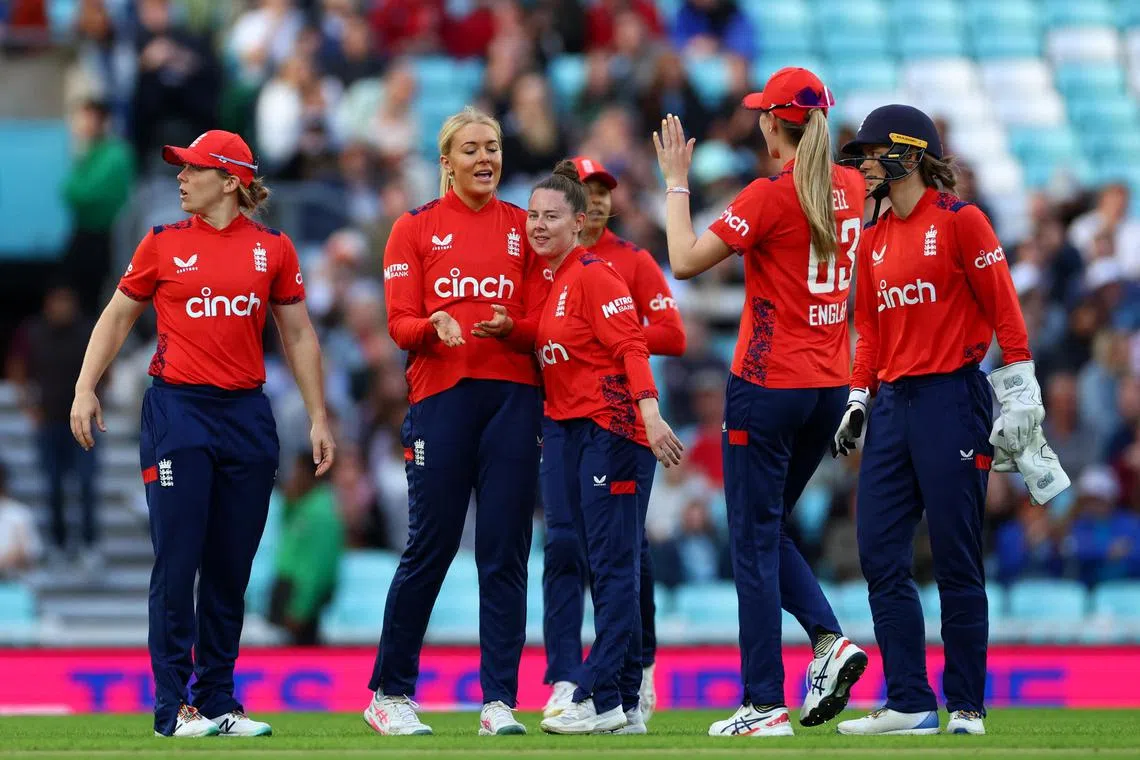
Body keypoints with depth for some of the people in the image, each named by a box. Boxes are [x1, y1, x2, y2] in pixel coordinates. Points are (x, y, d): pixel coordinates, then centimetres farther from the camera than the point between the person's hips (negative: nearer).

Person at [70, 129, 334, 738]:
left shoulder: (272, 249, 7)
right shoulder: (163, 244, 4)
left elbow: (298, 335, 12)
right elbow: (117, 317, 11)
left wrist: (318, 418, 9)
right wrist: (85, 389, 0)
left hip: (247, 415, 2)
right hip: (177, 410, -2)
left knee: (231, 568, 5)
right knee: (177, 563, -6)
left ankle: (220, 702, 12)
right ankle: (174, 706, -2)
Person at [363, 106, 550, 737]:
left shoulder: (524, 229, 11)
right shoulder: (415, 228, 7)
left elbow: (542, 323, 7)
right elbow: (400, 323, 0)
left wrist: (509, 329, -14)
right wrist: (434, 325, -21)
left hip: (513, 397, 2)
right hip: (441, 396, -2)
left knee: (505, 553, -2)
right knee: (429, 548, -1)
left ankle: (500, 702, 1)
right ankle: (388, 694, 12)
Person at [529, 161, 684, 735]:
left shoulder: (592, 274, -10)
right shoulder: (544, 279, 14)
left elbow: (631, 345, -18)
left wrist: (648, 412, -28)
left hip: (611, 429, -9)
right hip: (567, 430, 9)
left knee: (612, 567, -6)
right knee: (599, 567, 9)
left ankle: (601, 698, -7)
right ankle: (625, 707, 12)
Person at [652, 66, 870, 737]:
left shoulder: (771, 196, -15)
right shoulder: (851, 189, 6)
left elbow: (686, 260, -14)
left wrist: (676, 181, -5)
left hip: (768, 385, -7)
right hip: (831, 386, 7)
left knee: (756, 541, 0)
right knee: (770, 527, 20)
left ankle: (765, 704, -1)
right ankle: (830, 639, -1)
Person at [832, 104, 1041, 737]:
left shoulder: (958, 220, -5)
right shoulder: (875, 237, 16)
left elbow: (1004, 307, -8)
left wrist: (1021, 389, -13)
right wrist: (858, 400, 12)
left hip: (952, 398, -7)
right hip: (893, 402, 7)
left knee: (956, 561, -5)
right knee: (880, 555, 1)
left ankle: (966, 707, 2)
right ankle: (909, 703, 5)